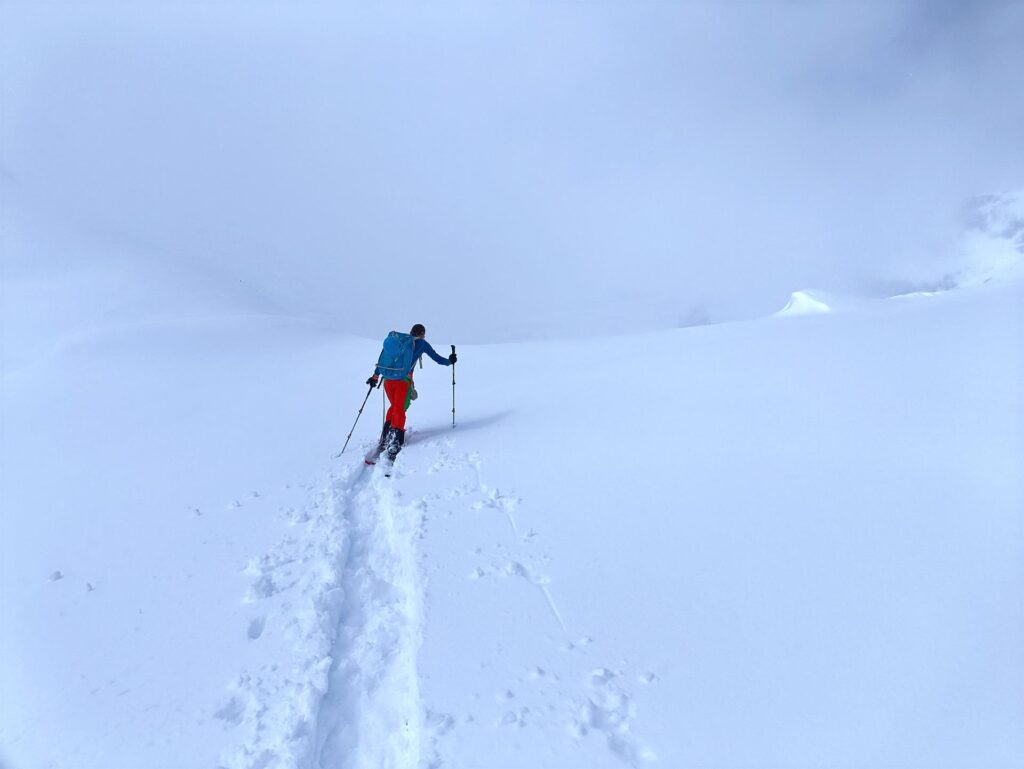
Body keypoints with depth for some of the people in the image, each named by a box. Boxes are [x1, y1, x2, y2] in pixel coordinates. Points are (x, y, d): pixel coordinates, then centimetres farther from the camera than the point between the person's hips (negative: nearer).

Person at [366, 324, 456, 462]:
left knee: (394, 406, 21)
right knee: (399, 409, -2)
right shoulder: (422, 343, 11)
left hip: (388, 379, 5)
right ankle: (395, 441, -14)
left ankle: (385, 438, 16)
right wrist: (449, 361, 37)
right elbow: (437, 358, 17)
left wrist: (375, 376, 22)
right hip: (403, 379, -4)